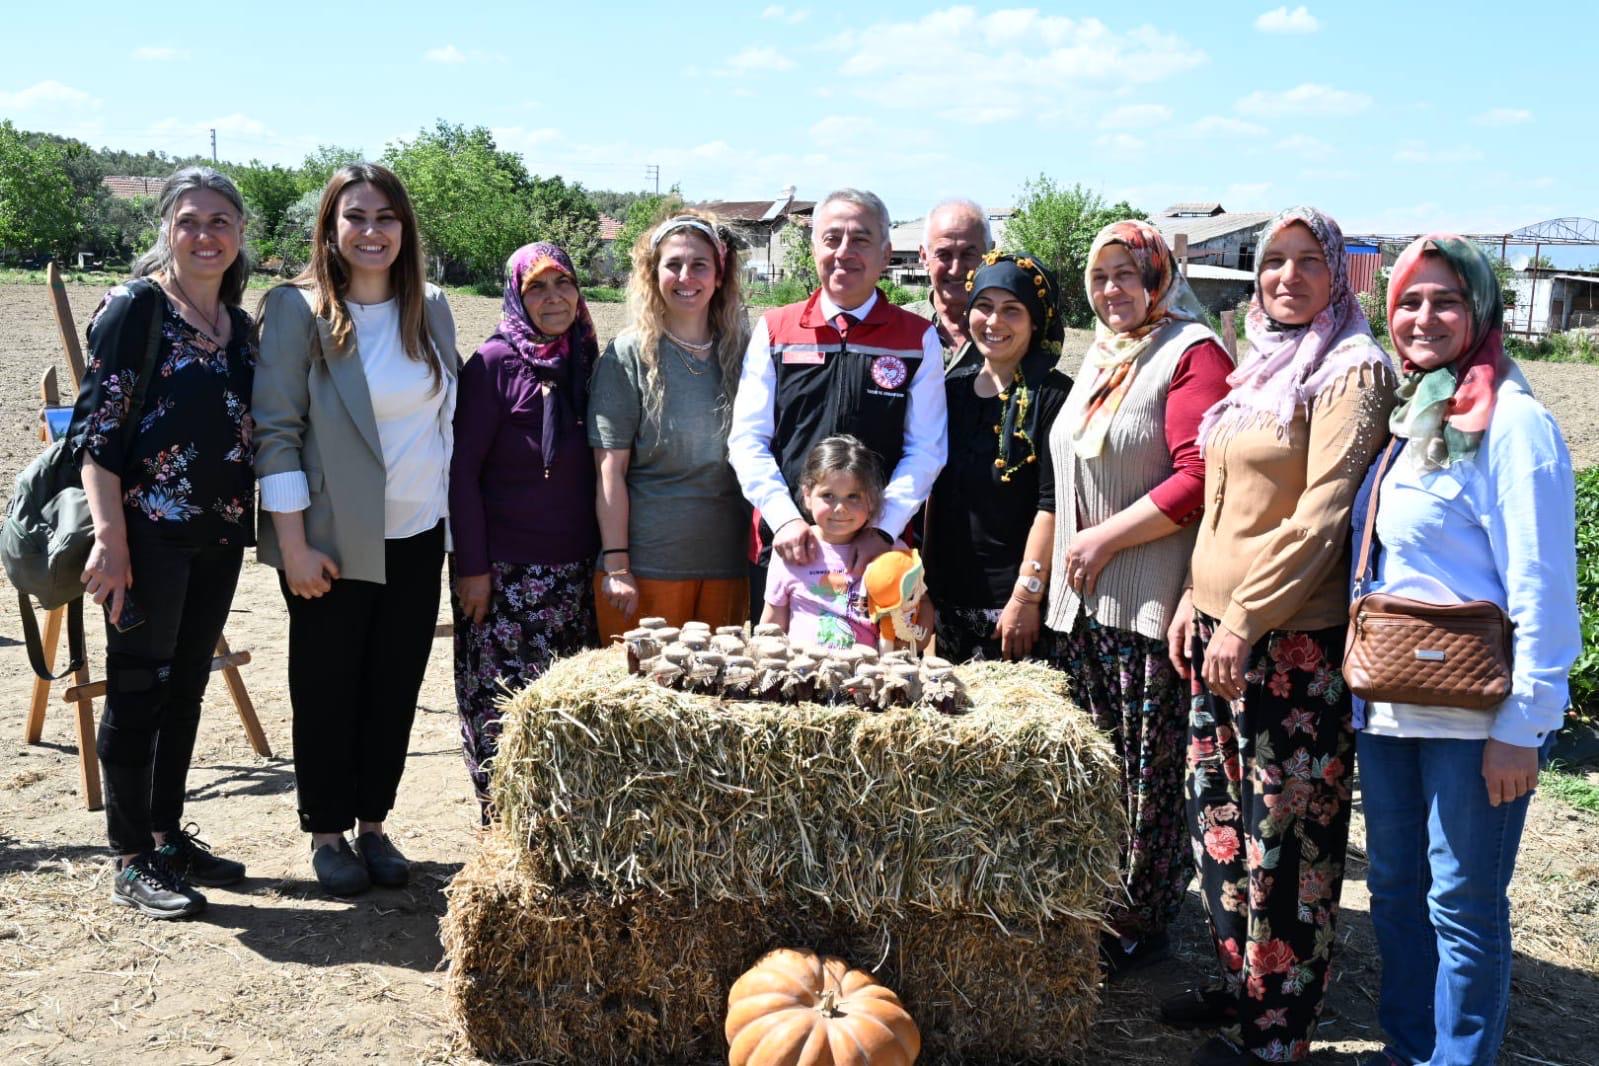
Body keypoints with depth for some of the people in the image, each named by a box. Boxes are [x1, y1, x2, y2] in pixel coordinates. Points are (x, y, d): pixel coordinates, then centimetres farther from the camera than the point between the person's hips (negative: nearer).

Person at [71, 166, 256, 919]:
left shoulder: (238, 323, 12)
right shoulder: (135, 306, -8)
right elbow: (96, 424, -13)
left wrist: (247, 524, 13)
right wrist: (109, 535, -20)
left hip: (218, 536, 7)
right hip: (150, 531, -7)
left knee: (186, 689, 14)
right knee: (138, 689, 1)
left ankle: (168, 836, 26)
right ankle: (131, 863, 10)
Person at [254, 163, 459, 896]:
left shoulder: (431, 308, 5)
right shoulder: (297, 309, -9)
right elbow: (275, 429, -10)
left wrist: (461, 527, 10)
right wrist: (294, 544, -14)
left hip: (416, 538, 4)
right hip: (334, 541, -4)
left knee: (395, 689, 10)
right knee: (327, 690, 8)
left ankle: (374, 823, 25)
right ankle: (328, 832, 23)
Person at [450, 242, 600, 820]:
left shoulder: (585, 364, 11)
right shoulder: (494, 363, -6)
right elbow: (462, 468, -8)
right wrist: (472, 566, -12)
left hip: (574, 573, 5)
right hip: (505, 572, -5)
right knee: (501, 706, -2)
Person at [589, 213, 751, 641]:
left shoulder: (743, 350, 7)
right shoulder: (629, 356, -3)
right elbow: (610, 470, -6)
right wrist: (615, 566, -11)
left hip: (728, 564, 4)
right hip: (648, 565, -3)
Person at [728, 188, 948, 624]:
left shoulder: (918, 339, 4)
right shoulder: (774, 331, 7)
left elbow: (925, 451, 0)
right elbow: (747, 440, 3)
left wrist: (884, 530, -13)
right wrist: (785, 518, -11)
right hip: (783, 546, 1)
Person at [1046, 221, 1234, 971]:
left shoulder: (1192, 353, -7)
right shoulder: (1100, 359, 19)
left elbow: (1199, 480, -17)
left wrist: (1105, 538, -13)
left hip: (1152, 601, -8)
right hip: (1086, 600, 8)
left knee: (1148, 769, -1)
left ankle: (1140, 924, 11)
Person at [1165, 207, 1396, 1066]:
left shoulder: (1351, 369, -9)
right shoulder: (1258, 367, 15)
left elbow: (1323, 514, -17)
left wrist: (1245, 619, -18)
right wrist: (1196, 597, 13)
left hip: (1293, 637, -8)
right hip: (1221, 624, 8)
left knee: (1285, 830, 1)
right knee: (1219, 810, 15)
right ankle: (1241, 982, 31)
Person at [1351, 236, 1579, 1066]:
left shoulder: (1510, 422, -13)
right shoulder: (1401, 416, 10)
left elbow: (1542, 589, -16)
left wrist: (1523, 725, -17)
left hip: (1473, 714, -7)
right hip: (1388, 704, 8)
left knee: (1462, 903, 3)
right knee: (1395, 886, 17)